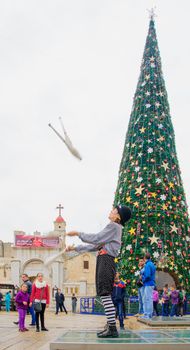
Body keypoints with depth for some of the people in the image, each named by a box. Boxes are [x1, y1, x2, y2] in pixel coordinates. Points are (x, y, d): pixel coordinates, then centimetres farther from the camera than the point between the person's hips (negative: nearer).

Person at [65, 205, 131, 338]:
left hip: (106, 261, -10)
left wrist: (78, 233, -3)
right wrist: (75, 248, 22)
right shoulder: (113, 228, 26)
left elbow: (96, 239, -12)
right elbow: (95, 246, 24)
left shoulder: (113, 226, -4)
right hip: (104, 261, 10)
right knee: (105, 295, 11)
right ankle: (110, 326, 15)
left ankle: (112, 328, -15)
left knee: (105, 294, -14)